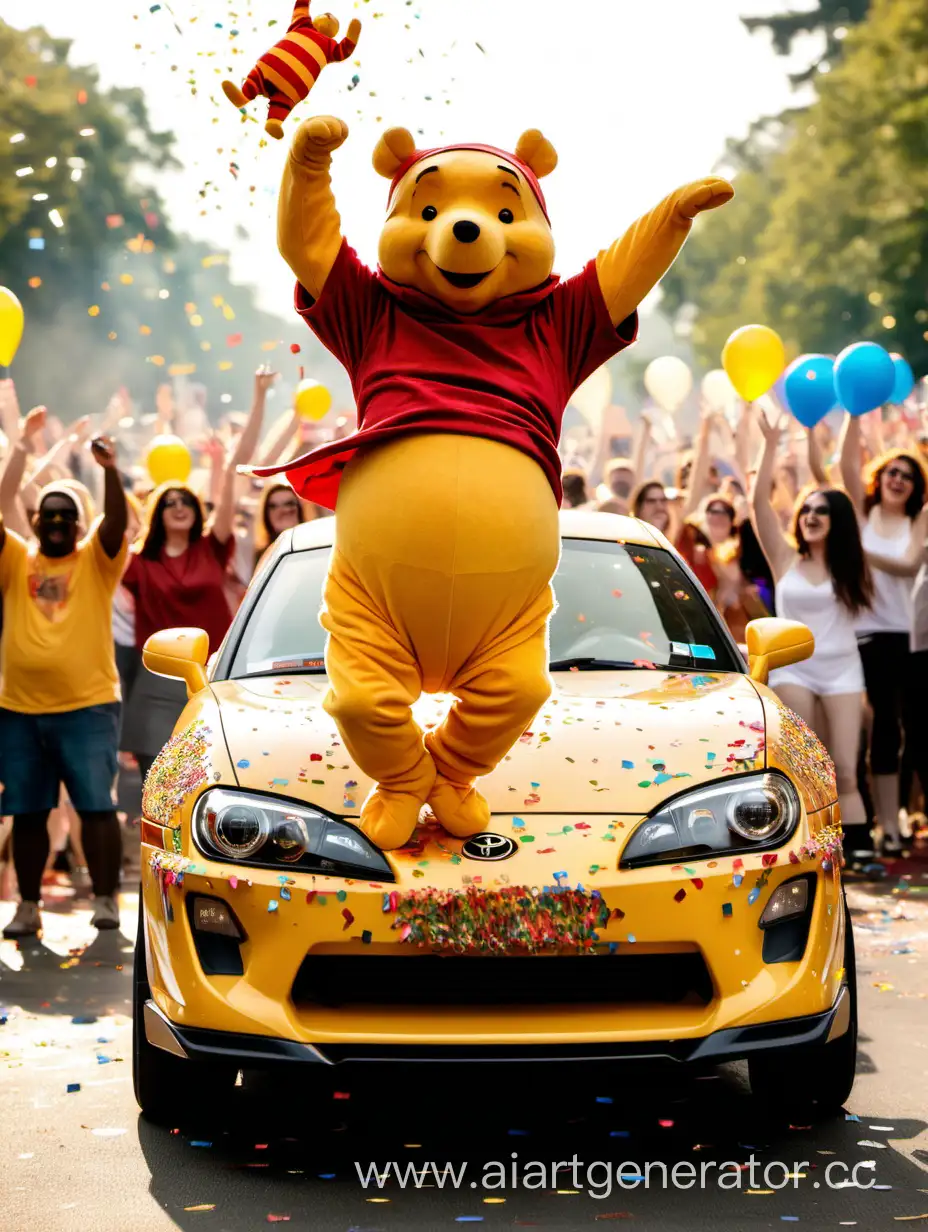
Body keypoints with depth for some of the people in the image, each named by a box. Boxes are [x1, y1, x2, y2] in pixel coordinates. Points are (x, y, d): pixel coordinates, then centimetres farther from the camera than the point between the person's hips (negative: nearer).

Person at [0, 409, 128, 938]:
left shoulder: (97, 559, 4)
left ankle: (107, 901, 4)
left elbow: (118, 521, -13)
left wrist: (111, 469, -29)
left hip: (88, 707, -2)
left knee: (97, 806, -3)